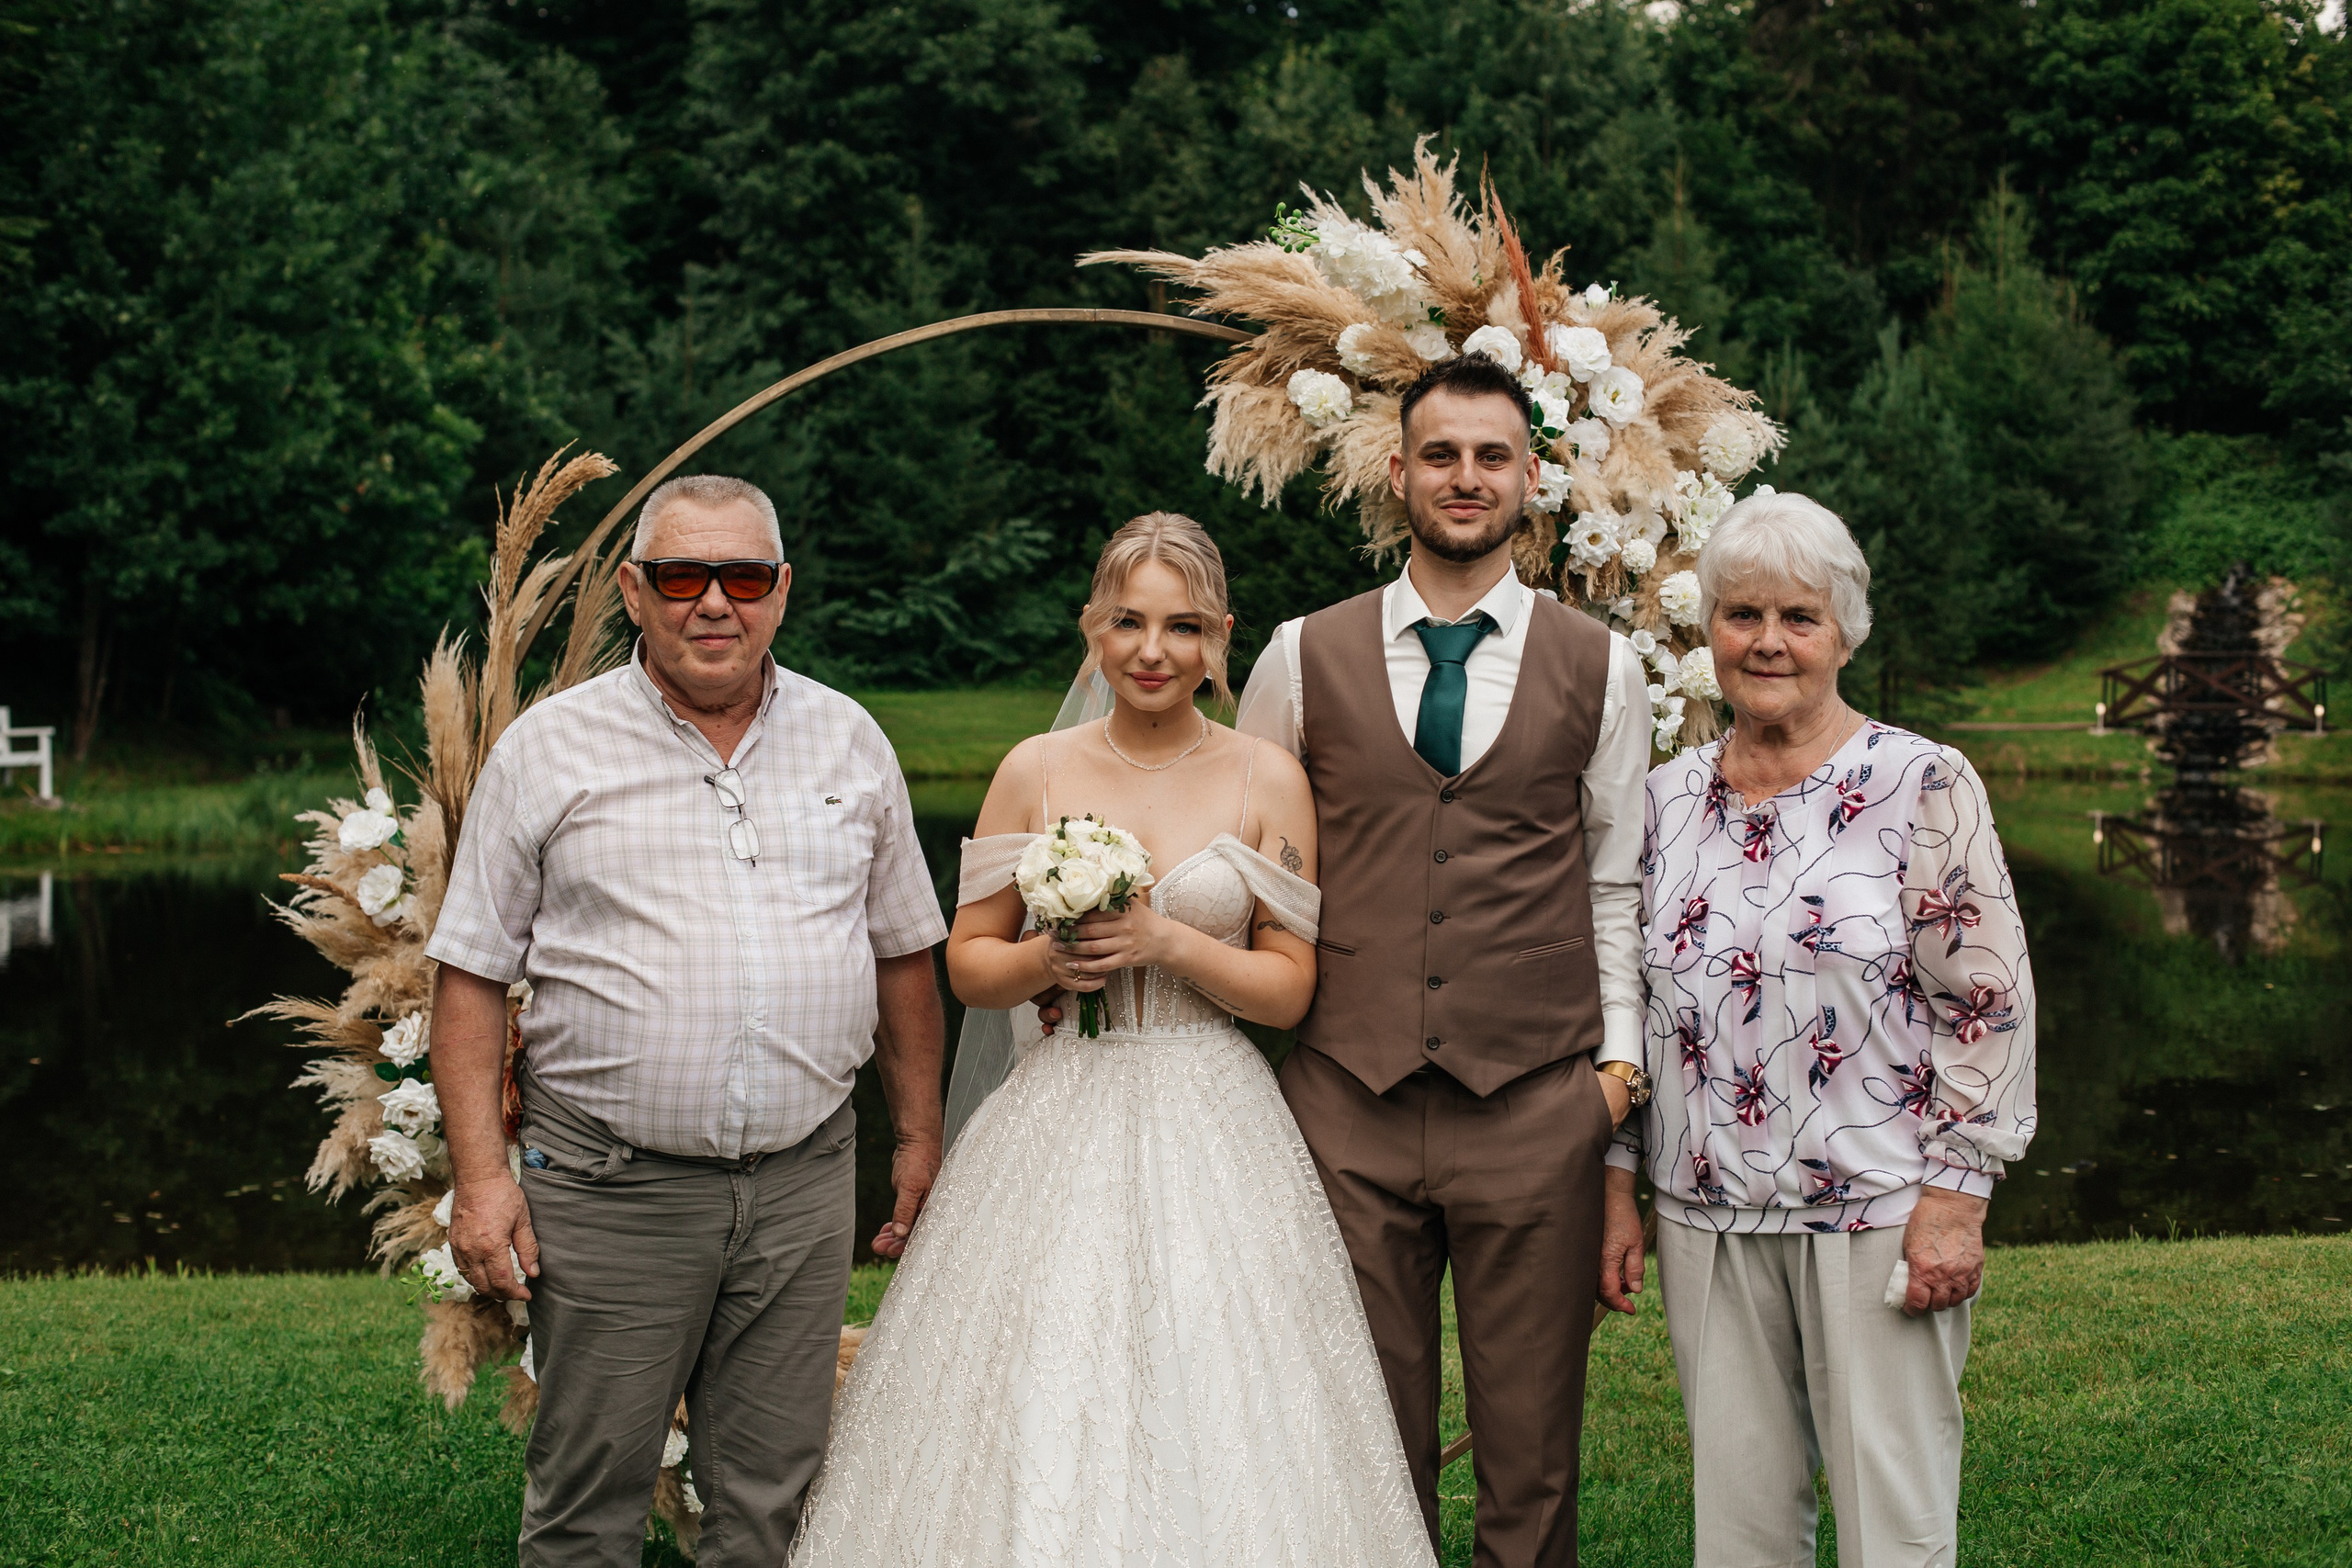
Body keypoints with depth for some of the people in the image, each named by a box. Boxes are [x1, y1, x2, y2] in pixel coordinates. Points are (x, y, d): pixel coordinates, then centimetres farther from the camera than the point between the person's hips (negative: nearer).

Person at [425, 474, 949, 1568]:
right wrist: (481, 1177, -8)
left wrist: (919, 1139, 13)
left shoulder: (849, 743, 9)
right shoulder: (549, 749, 0)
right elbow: (471, 975, -1)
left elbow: (903, 952, 15)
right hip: (610, 1183, -2)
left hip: (804, 1183, 3)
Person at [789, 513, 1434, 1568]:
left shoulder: (1268, 781, 1)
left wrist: (1169, 941, -13)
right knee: (1034, 1425, -2)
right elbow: (968, 960, 8)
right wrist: (1049, 960, -11)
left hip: (1210, 1127, -1)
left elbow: (1289, 989, 2)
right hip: (1061, 1123, 1)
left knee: (1206, 1421, -2)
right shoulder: (1036, 771, 4)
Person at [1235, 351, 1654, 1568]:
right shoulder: (1303, 658, 6)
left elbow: (1617, 880, 10)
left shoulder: (1600, 668, 6)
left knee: (1531, 1457, 7)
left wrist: (1619, 1056, 4)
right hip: (1345, 1108, 0)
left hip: (1536, 1109, 0)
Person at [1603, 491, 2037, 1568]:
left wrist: (1955, 1195, -11)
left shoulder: (1924, 786, -4)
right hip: (1706, 1215, 4)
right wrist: (1617, 1183, 11)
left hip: (1877, 1214, -4)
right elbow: (1626, 1004, 14)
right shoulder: (1666, 800, 8)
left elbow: (1989, 1002, -7)